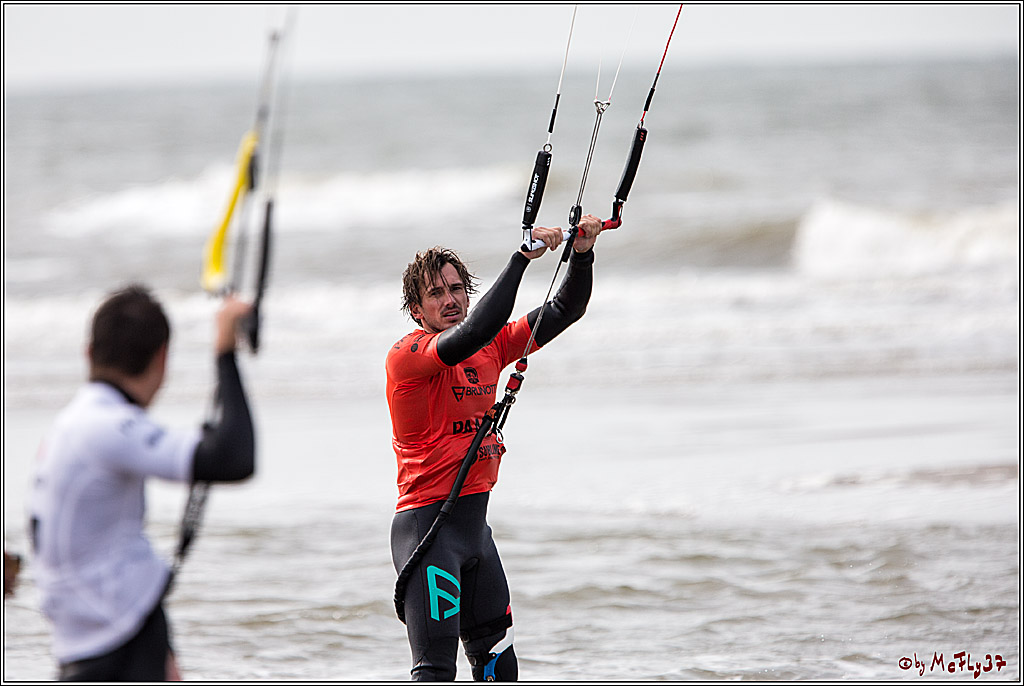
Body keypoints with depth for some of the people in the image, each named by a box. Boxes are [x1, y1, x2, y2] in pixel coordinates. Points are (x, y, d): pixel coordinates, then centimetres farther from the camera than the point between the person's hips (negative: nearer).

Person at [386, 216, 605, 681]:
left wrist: (582, 253, -11)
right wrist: (521, 258, -33)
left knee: (495, 651, 18)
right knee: (436, 666, -15)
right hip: (427, 525, -8)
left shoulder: (492, 346, 9)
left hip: (475, 523, 8)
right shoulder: (407, 355, -14)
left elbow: (564, 311, 8)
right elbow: (471, 335, -32)